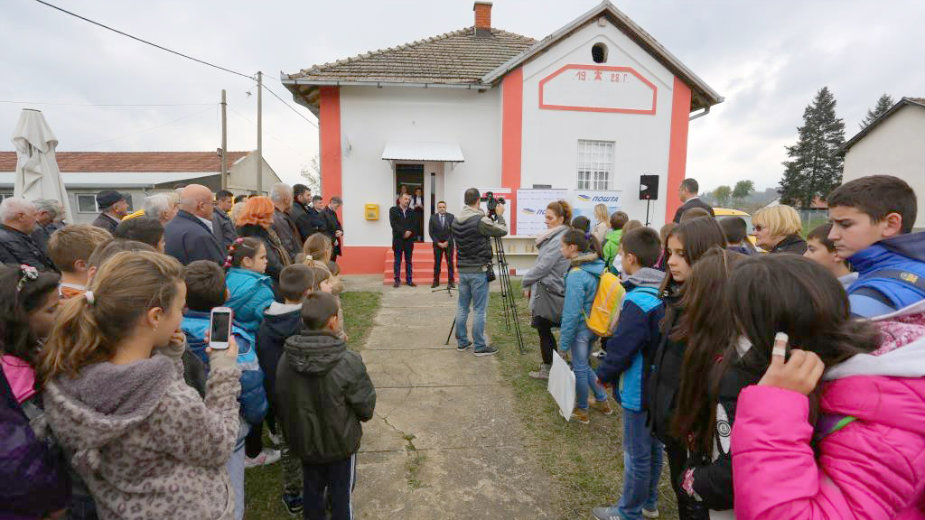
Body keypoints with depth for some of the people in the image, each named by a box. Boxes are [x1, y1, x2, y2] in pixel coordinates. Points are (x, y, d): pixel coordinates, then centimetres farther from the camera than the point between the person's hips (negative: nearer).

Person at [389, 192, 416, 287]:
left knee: (408, 261, 6)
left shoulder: (411, 211, 10)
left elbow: (413, 224, 5)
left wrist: (409, 232, -14)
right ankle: (397, 280, 7)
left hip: (409, 239, 3)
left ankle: (409, 280, 11)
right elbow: (393, 224, -9)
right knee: (397, 261, 2)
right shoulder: (393, 210, 1)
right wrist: (404, 232, -16)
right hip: (398, 239, -3)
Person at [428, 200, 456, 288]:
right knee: (436, 263, 3)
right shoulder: (433, 217, 0)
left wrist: (447, 242, -10)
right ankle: (436, 281, 8)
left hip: (449, 243, 0)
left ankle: (451, 281, 6)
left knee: (450, 263, 1)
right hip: (437, 244, 1)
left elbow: (453, 231, -3)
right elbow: (431, 232, -2)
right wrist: (438, 243, -8)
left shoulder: (451, 217, -2)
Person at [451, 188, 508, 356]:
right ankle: (479, 346, 8)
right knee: (479, 309, 1)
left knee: (462, 307, 13)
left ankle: (461, 342, 22)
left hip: (462, 270, 7)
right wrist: (499, 215, 5)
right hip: (478, 271, -7)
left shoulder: (456, 221, 5)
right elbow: (502, 231, -10)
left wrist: (491, 216, 16)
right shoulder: (480, 220, -17)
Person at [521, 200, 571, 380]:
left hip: (550, 292, -9)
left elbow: (543, 266, -21)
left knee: (544, 329, 2)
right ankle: (550, 366, 27)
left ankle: (548, 369, 14)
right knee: (544, 329, 16)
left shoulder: (559, 240, -19)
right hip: (547, 289, 9)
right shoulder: (554, 236, 11)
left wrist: (526, 282, -9)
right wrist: (531, 284, 10)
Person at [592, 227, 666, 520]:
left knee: (636, 454, 8)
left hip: (638, 391, -9)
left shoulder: (637, 301, -26)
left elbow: (621, 349, -23)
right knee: (653, 447, 22)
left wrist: (604, 374, -6)